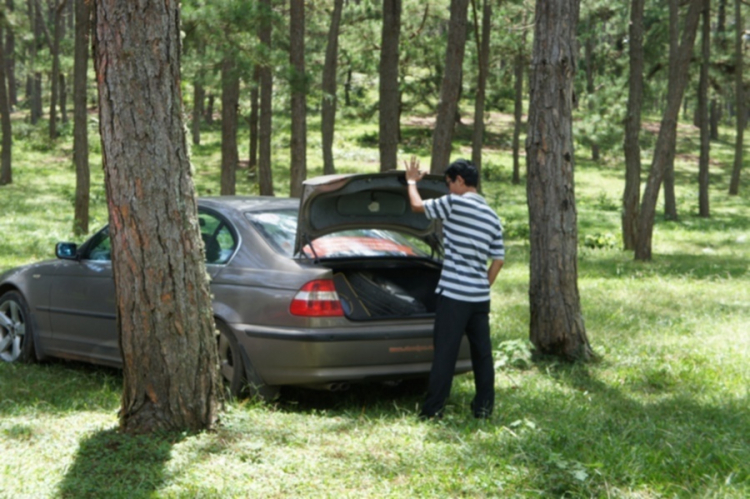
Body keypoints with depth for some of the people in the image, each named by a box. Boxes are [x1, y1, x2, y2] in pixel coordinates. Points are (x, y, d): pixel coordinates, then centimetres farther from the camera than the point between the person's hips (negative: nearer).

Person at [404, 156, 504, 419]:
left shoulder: (455, 203, -9)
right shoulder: (492, 216, 12)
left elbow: (417, 205, 0)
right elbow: (498, 259, 14)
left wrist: (412, 181, 17)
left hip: (454, 294, -6)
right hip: (480, 296, 6)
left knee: (445, 353, -3)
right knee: (482, 352, 10)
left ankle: (433, 409, 0)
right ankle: (484, 406, 14)